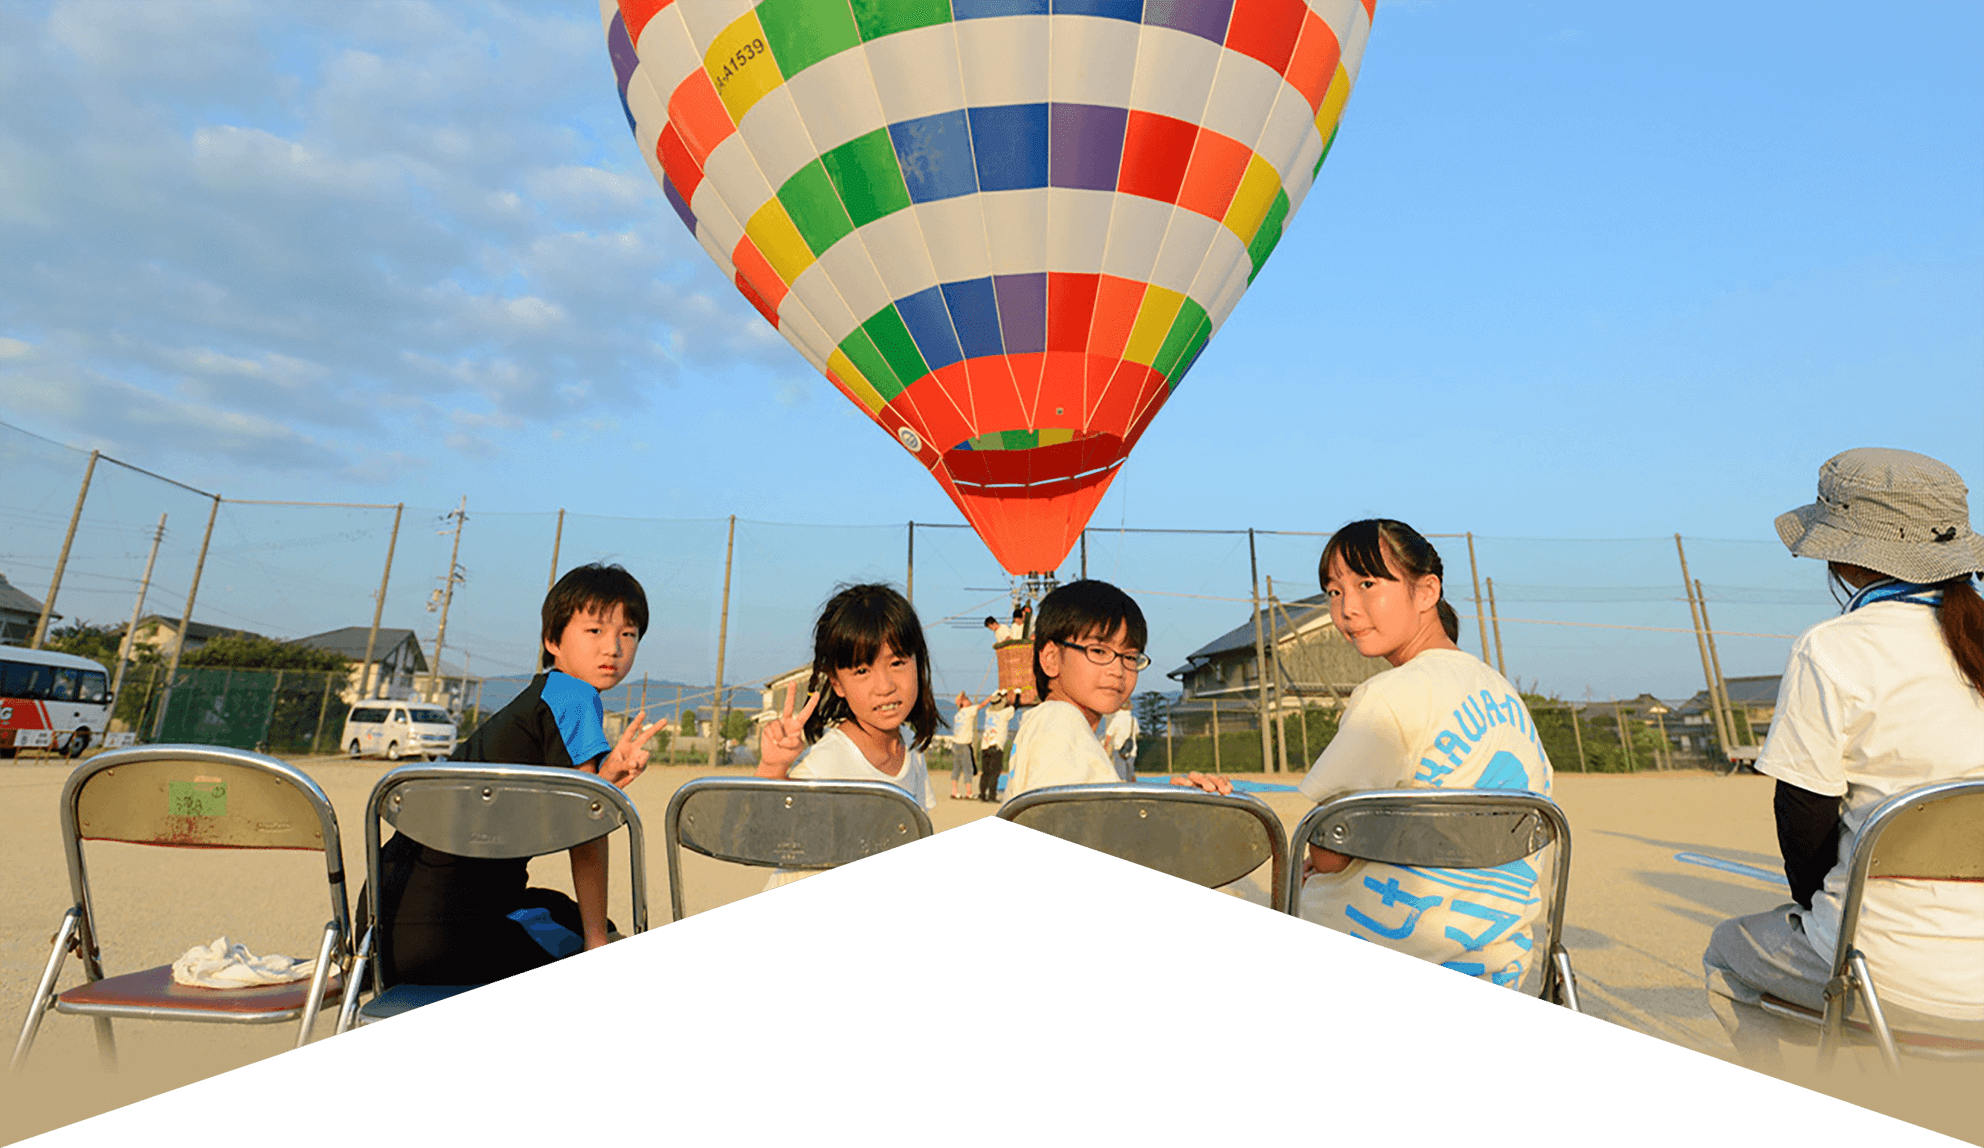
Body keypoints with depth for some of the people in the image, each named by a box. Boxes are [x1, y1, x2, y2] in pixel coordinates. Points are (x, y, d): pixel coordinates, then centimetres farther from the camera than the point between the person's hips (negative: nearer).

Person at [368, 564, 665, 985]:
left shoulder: (536, 697, 14)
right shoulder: (575, 695, -13)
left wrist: (605, 777, -10)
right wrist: (597, 941, -8)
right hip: (445, 933, -10)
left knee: (568, 914, 27)